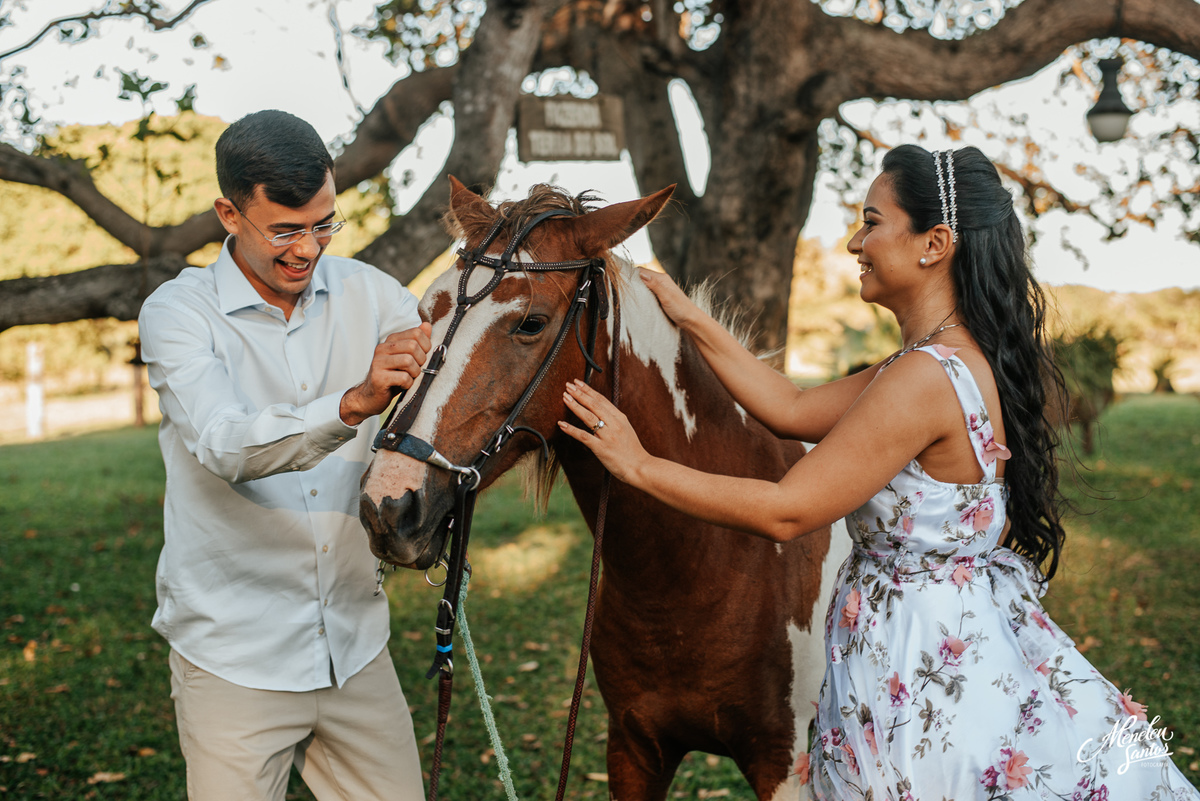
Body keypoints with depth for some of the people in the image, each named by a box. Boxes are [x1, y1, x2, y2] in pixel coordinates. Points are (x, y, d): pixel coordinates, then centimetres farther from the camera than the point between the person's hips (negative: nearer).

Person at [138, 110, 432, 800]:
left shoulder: (367, 293, 3)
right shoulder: (178, 312, -9)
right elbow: (225, 446, -26)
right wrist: (353, 404, -42)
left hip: (357, 646, 4)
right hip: (234, 658, -4)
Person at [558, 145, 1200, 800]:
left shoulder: (926, 378, -25)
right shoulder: (966, 358, 6)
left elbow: (785, 513, -22)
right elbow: (795, 411, 10)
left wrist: (639, 465, -14)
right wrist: (689, 320, 10)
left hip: (925, 665, -9)